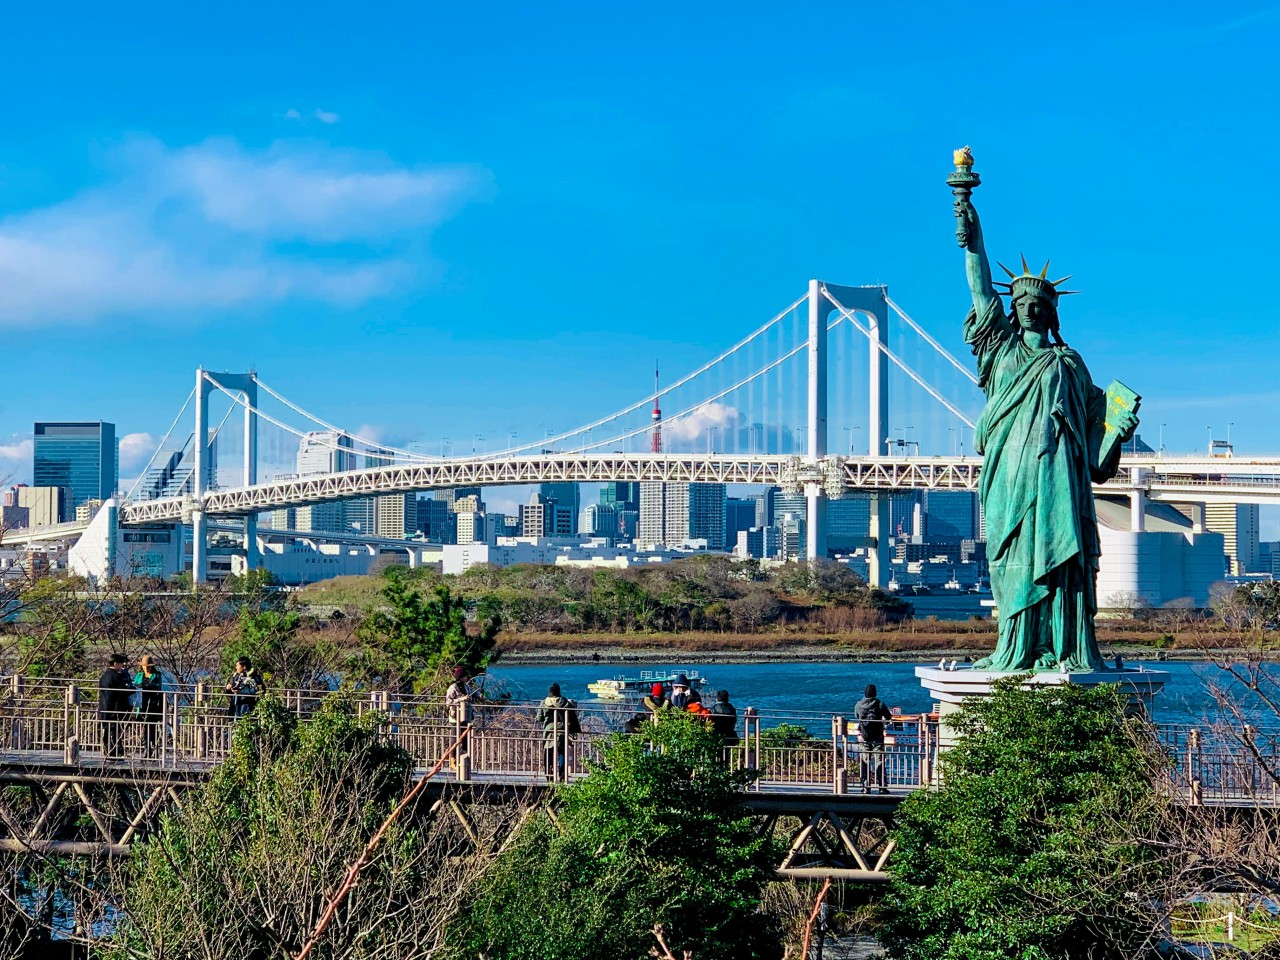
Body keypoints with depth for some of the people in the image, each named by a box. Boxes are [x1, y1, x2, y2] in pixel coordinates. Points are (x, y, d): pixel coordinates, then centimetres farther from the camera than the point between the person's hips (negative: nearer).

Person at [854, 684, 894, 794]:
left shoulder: (858, 705, -2)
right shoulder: (880, 704, -9)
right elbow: (889, 717, 2)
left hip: (864, 736, 2)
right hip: (877, 737, -2)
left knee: (865, 761, 8)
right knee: (879, 761, 0)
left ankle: (866, 787, 5)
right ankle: (882, 786, -4)